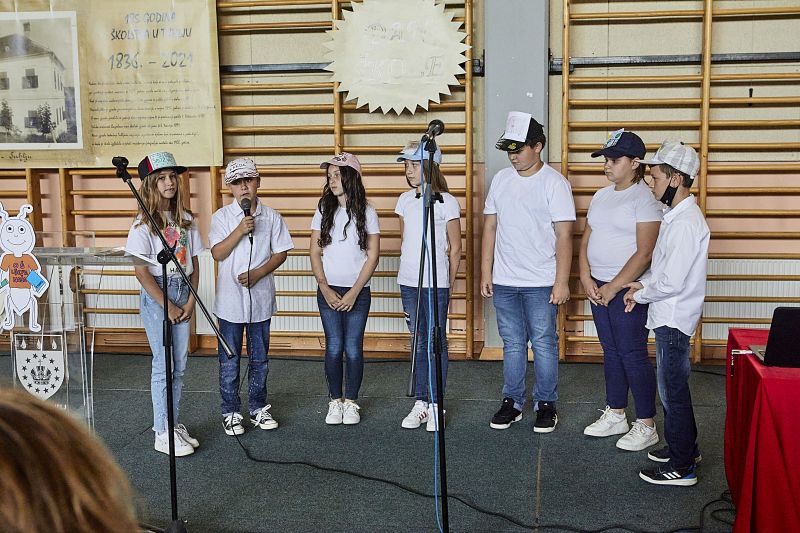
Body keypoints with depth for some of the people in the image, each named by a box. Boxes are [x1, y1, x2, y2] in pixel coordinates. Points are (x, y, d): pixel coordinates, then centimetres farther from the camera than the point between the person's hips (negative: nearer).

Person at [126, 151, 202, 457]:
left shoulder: (186, 220, 7)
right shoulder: (144, 223, -8)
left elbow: (194, 264, 9)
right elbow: (141, 271, -12)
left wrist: (190, 301, -1)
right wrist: (167, 306, -12)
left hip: (183, 292, 5)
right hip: (155, 294, -5)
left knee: (179, 365, 9)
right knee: (164, 365, -3)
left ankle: (174, 424, 20)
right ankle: (162, 434, 5)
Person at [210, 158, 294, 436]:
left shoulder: (271, 216, 1)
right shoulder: (221, 217, -2)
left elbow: (280, 253, 1)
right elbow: (217, 253, -10)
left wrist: (258, 273, -13)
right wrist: (240, 230, -21)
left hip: (261, 297, 2)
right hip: (230, 299, -1)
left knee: (259, 358, 12)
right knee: (229, 359, 6)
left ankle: (258, 408, 26)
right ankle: (231, 412, 17)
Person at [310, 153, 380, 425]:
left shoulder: (367, 212, -1)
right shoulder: (324, 210, 5)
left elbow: (372, 256, -3)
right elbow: (315, 253, 4)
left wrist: (354, 292, -9)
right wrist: (325, 289, -6)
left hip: (357, 292, -1)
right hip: (328, 291, 1)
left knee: (353, 349, -1)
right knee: (334, 347, 1)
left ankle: (351, 402, 13)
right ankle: (335, 402, 14)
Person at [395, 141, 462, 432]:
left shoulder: (446, 202, -7)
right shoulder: (405, 200, 9)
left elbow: (455, 248, -2)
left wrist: (449, 285, 0)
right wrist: (403, 274, 12)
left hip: (435, 283, -5)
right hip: (408, 282, 5)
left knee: (436, 342, 1)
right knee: (419, 342, 11)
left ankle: (435, 404, 10)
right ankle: (420, 403, 18)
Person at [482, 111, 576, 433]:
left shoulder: (554, 183, -7)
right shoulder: (501, 179, 8)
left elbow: (564, 235, -9)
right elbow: (490, 227, 11)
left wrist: (561, 282, -14)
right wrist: (486, 272, 7)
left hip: (541, 283, -4)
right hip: (504, 282, 4)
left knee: (543, 345, 3)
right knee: (513, 344, 12)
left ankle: (546, 404, 16)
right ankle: (512, 403, 22)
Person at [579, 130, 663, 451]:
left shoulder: (645, 199, -11)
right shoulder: (601, 196, 13)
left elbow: (644, 253, -17)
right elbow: (586, 241, 12)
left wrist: (613, 287, -16)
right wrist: (586, 278, -3)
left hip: (628, 288, -7)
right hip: (598, 287, 7)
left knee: (633, 354, -3)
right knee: (611, 352, 15)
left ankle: (646, 426, 8)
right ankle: (615, 416, 27)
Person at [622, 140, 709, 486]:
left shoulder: (685, 223, -23)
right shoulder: (677, 215, 9)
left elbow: (672, 282, -26)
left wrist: (641, 295, -10)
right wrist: (644, 285, 5)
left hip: (673, 320, -10)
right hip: (668, 318, 10)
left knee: (673, 391, 0)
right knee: (673, 387, 20)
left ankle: (682, 468, 11)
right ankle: (685, 448, 35)